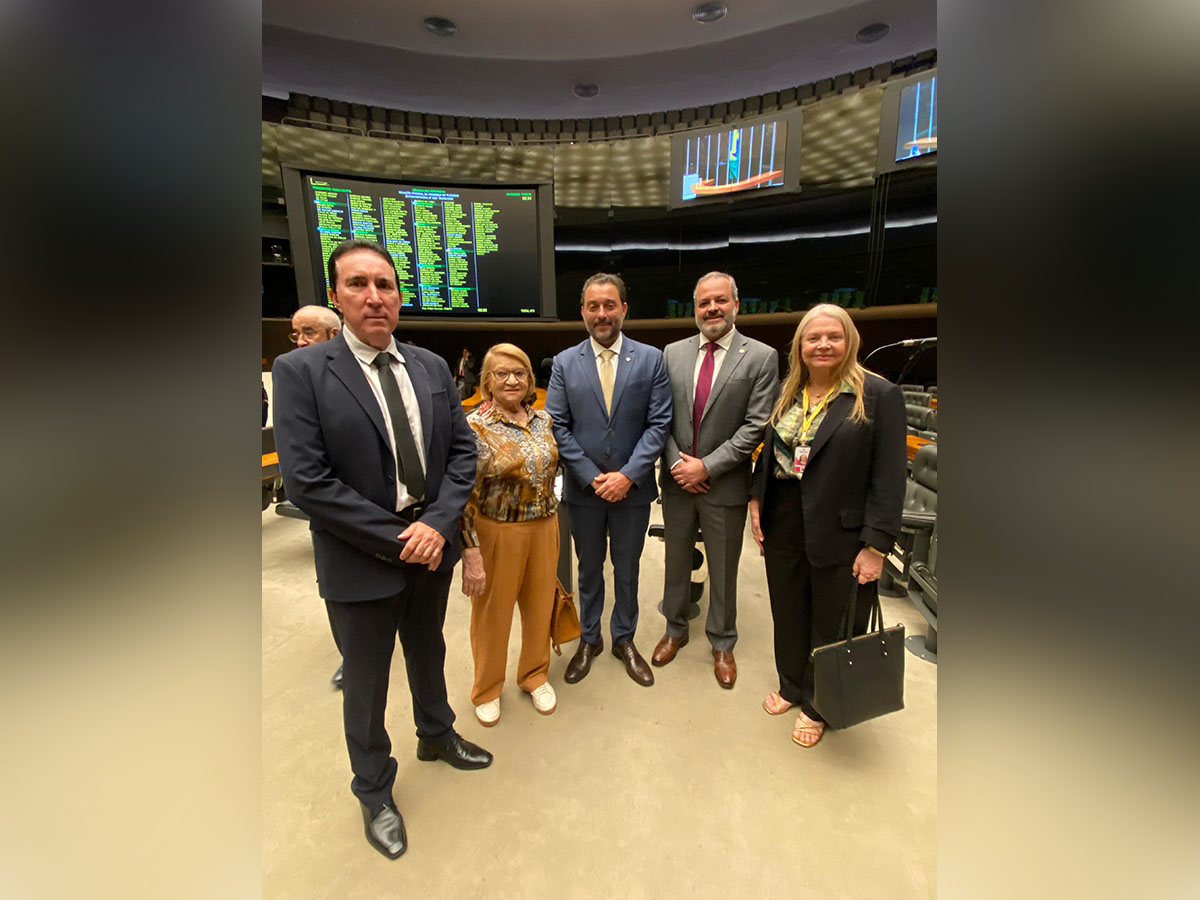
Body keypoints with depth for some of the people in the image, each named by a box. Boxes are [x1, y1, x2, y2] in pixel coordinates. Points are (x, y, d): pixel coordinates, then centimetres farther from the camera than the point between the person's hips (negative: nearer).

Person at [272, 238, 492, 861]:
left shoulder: (432, 367, 1)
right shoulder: (300, 370, -12)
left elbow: (463, 451, 0)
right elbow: (305, 481, -18)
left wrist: (437, 523, -14)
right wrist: (395, 541, -18)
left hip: (432, 545, 4)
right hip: (361, 559, -4)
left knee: (428, 652, 26)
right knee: (365, 682, 17)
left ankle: (436, 736, 55)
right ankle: (374, 792, 45)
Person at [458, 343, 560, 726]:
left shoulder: (543, 419, 1)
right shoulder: (475, 428, -15)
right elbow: (463, 497, -15)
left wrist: (551, 517, 14)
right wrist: (471, 554, -17)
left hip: (544, 527, 5)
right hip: (497, 533, -4)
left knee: (540, 605, 18)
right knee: (493, 612, 14)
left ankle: (535, 675, 45)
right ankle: (487, 690, 41)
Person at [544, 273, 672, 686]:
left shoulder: (650, 359, -3)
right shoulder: (564, 363, -1)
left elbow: (659, 423, -6)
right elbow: (557, 426, -4)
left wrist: (628, 475, -15)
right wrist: (591, 476, -12)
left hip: (632, 486, 0)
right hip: (583, 487, 1)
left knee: (627, 569, 16)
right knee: (589, 568, 18)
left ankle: (624, 639, 38)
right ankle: (589, 639, 38)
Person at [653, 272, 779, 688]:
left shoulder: (761, 357, -7)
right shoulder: (673, 353, 3)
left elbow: (755, 426, -12)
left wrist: (707, 466, -16)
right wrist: (676, 462, -10)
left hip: (725, 484, -2)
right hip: (677, 481, 3)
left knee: (723, 570, 14)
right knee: (676, 561, 19)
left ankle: (722, 643, 37)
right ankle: (675, 629, 42)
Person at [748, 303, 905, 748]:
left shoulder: (878, 395, -9)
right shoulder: (787, 394, 7)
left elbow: (888, 477, -12)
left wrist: (876, 545, -15)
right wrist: (756, 500, 2)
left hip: (839, 533, -4)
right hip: (782, 526, 5)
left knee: (831, 626, 14)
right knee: (788, 615, 19)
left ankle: (816, 706, 38)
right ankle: (791, 686, 43)